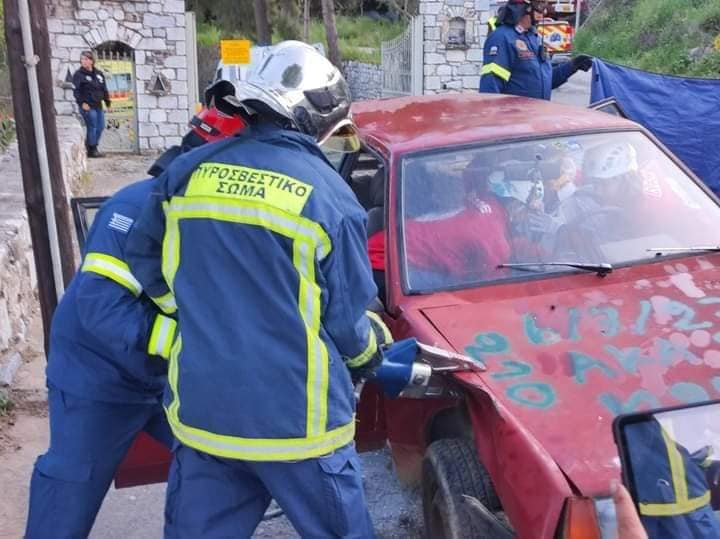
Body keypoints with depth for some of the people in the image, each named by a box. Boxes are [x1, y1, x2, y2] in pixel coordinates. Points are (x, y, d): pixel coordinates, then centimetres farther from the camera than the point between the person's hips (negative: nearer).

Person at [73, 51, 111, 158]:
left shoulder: (99, 74, 12)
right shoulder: (78, 74, -6)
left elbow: (104, 89, 17)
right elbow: (76, 91, -10)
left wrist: (108, 102, 15)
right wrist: (82, 103, -18)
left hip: (98, 106, 6)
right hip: (87, 106, -6)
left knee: (100, 127, 8)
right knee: (92, 127, -6)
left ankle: (92, 147, 22)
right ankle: (91, 150, 4)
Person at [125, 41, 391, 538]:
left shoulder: (188, 170, 0)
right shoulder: (329, 196, -10)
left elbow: (145, 263, 11)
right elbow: (344, 319, -5)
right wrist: (371, 347, 18)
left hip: (199, 409, 4)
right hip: (296, 420, -3)